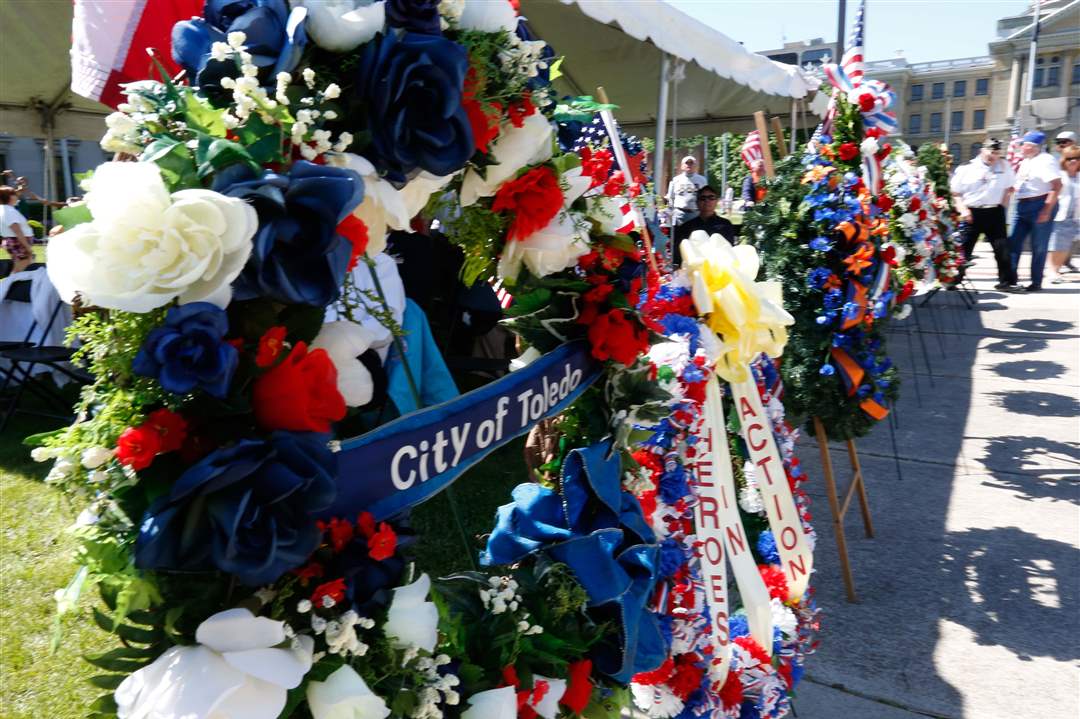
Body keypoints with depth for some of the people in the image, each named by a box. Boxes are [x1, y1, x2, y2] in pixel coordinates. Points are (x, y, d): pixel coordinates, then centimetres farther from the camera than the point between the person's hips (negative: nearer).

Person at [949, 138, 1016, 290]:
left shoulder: (1004, 166, 9)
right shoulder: (965, 168, -1)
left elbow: (1009, 187, 19)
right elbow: (955, 193, 1)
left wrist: (1003, 204, 6)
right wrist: (963, 209, -11)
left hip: (995, 213, 3)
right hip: (971, 213, -2)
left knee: (1002, 248, 2)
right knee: (963, 250, -2)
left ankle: (1006, 281, 12)